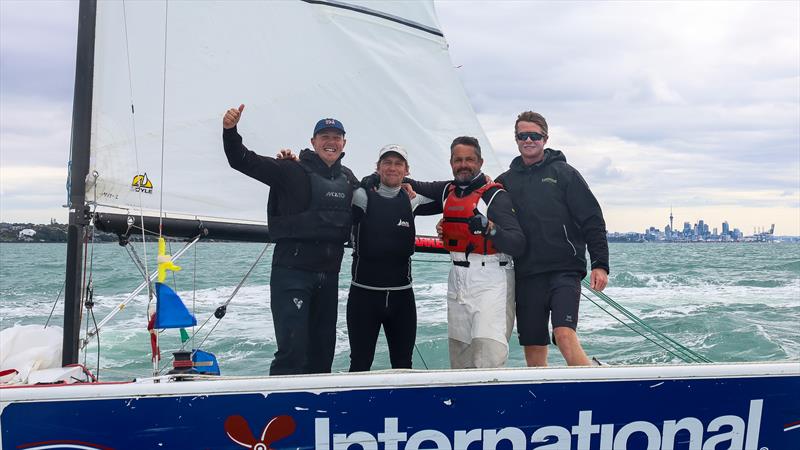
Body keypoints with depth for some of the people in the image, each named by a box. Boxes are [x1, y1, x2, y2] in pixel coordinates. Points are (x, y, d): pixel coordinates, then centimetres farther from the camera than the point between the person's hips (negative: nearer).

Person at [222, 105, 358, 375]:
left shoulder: (347, 178, 13)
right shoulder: (292, 171, -6)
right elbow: (243, 161, -12)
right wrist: (230, 130, -29)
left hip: (329, 275, 6)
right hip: (292, 272, -6)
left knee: (323, 351, 14)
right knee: (293, 348, -11)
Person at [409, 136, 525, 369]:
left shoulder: (495, 195, -8)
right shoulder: (447, 190, 13)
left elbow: (518, 244, -16)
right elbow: (418, 187, 32)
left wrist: (490, 228, -32)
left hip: (491, 281, -7)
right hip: (457, 280, 7)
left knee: (489, 350, -20)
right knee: (459, 353, 10)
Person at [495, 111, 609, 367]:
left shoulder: (563, 172, 5)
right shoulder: (506, 181, 14)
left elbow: (592, 220, 2)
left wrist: (600, 264, -7)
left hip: (565, 271, -3)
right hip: (526, 276, 4)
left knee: (565, 335, -21)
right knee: (533, 349, 4)